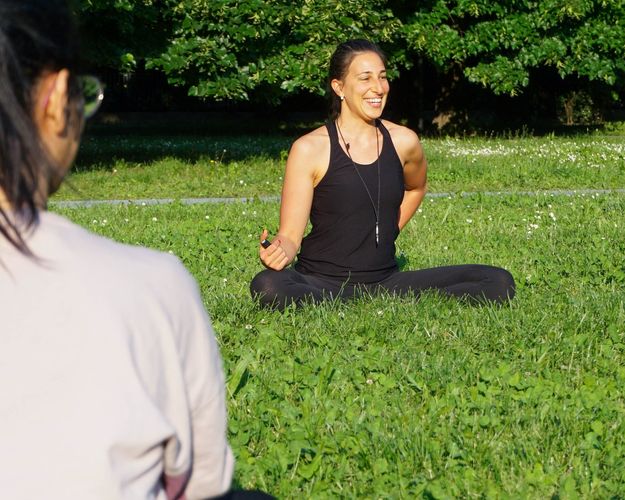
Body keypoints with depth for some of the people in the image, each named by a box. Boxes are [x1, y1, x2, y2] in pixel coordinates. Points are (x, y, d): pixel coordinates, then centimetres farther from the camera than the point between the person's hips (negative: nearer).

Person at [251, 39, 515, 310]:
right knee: (267, 287, -40)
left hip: (385, 281, 4)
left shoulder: (404, 142, 5)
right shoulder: (309, 149, -8)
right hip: (322, 285, -4)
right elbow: (290, 235, -9)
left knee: (498, 283, -11)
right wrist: (278, 251, -31)